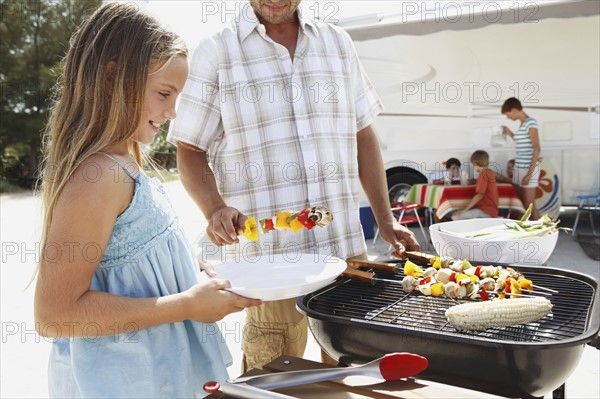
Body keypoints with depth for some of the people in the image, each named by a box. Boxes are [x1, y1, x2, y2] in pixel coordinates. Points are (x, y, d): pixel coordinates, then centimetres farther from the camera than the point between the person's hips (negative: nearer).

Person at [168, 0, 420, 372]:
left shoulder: (338, 43, 12)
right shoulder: (216, 53, 1)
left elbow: (363, 136, 14)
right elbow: (190, 151, 0)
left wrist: (386, 220, 9)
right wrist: (215, 209, -19)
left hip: (347, 247, 4)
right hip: (266, 255, -3)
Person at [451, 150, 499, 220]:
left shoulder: (483, 174, -13)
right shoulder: (490, 172, 13)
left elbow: (479, 195, -21)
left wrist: (464, 210, -19)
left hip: (486, 211, -10)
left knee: (456, 217, -22)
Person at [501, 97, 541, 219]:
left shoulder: (531, 123, -13)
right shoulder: (522, 124, 13)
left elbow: (536, 149, -18)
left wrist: (530, 173, -22)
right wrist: (510, 133, 23)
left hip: (528, 169, -9)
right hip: (520, 169, 9)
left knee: (529, 205, -5)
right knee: (522, 204, 11)